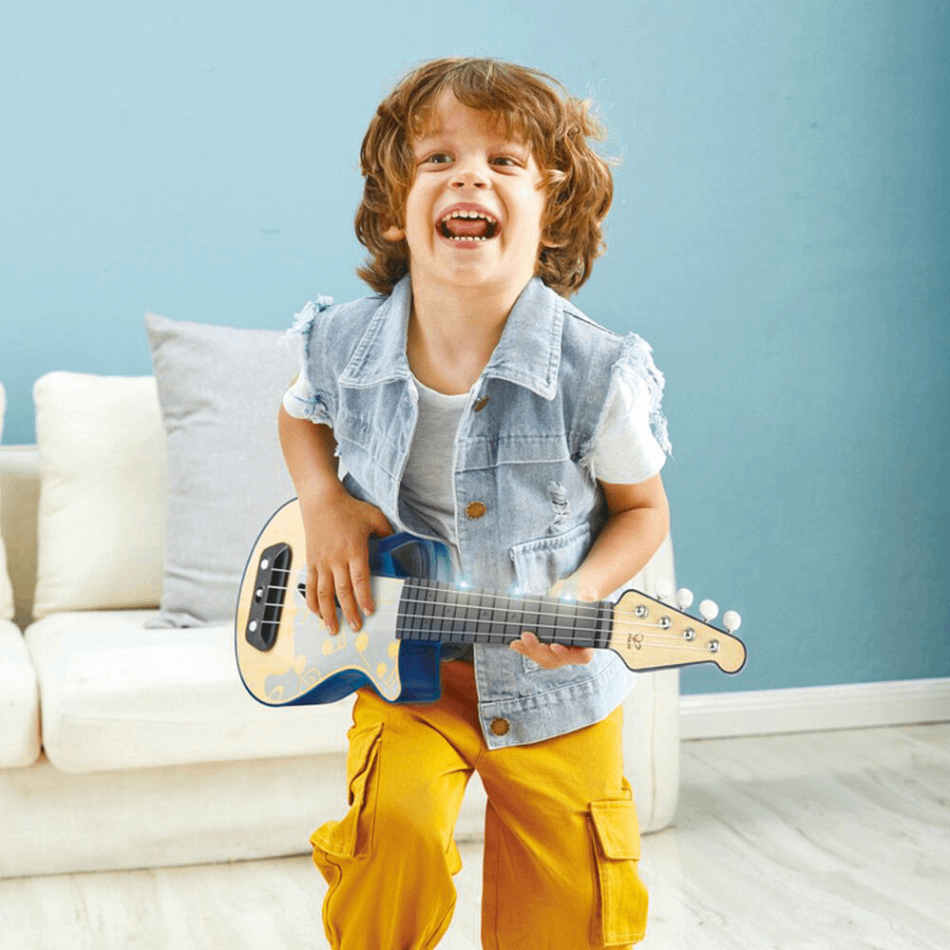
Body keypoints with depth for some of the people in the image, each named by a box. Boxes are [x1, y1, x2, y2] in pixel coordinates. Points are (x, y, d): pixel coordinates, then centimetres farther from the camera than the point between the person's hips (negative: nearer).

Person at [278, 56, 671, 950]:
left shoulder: (595, 374, -21)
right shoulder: (347, 343, -12)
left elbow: (642, 510, -4)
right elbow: (303, 413, 12)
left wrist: (584, 593, -22)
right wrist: (322, 503, -7)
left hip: (552, 684, -1)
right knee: (394, 821, -23)